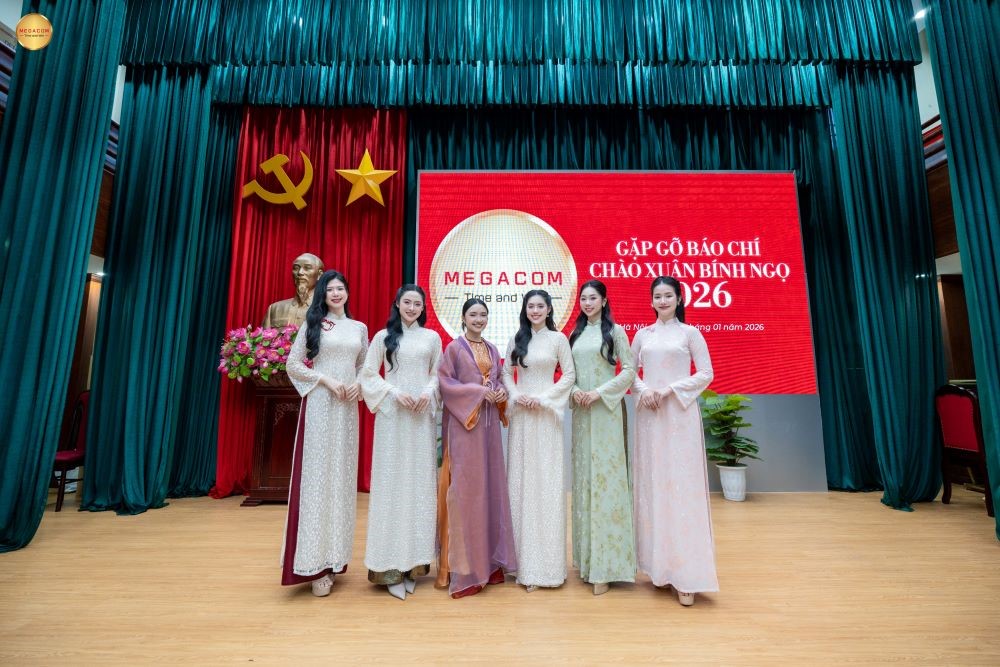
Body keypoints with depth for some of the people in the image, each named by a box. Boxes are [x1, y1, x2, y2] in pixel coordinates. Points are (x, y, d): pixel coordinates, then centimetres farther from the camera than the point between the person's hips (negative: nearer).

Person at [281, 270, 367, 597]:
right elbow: (292, 364, -1)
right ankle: (316, 563, 6)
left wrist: (360, 385, -4)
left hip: (348, 408, 4)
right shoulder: (312, 324, 3)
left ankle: (336, 555, 21)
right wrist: (326, 380, -12)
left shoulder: (359, 328, 12)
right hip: (319, 405, -3)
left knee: (342, 476, 8)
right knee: (317, 475, -2)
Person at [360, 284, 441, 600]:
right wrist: (395, 392, -10)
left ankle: (415, 563, 18)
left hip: (422, 416, 2)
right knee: (391, 482, 0)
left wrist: (428, 392, -8)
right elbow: (369, 374, 3)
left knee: (420, 482, 5)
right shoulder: (383, 336, 5)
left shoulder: (432, 337, 9)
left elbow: (438, 373, 12)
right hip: (392, 415, -1)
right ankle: (391, 567, 11)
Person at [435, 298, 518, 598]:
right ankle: (463, 566, 10)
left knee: (490, 487, 10)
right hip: (463, 423, -5)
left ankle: (489, 560, 24)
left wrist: (501, 392, -4)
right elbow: (445, 382, -8)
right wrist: (478, 391, -16)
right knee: (465, 490, -3)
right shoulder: (454, 348, -2)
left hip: (489, 423, 5)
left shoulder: (492, 349, 13)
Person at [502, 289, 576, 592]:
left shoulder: (558, 338, 1)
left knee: (546, 480, 0)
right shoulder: (516, 339, 10)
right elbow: (506, 372, 9)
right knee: (520, 479, 5)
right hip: (520, 413, 3)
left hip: (546, 414, -3)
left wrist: (543, 397, -10)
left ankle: (545, 560, 14)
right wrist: (515, 394, -8)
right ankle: (523, 556, 19)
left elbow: (569, 375, -2)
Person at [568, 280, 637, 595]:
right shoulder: (576, 333, 14)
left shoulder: (615, 331, -1)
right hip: (581, 411, 5)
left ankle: (605, 562, 6)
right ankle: (586, 554, 23)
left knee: (605, 476, -4)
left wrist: (600, 392, -15)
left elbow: (629, 370, -6)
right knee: (583, 475, 9)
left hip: (606, 410, -5)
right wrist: (574, 391, -6)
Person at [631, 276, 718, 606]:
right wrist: (643, 390, -9)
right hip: (649, 414, 3)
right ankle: (658, 564, 22)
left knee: (681, 486, -3)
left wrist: (669, 389, -13)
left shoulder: (690, 332, 2)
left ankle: (686, 575, 5)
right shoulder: (642, 334, 10)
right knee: (652, 484, 7)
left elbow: (706, 374, -2)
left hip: (681, 415, -3)